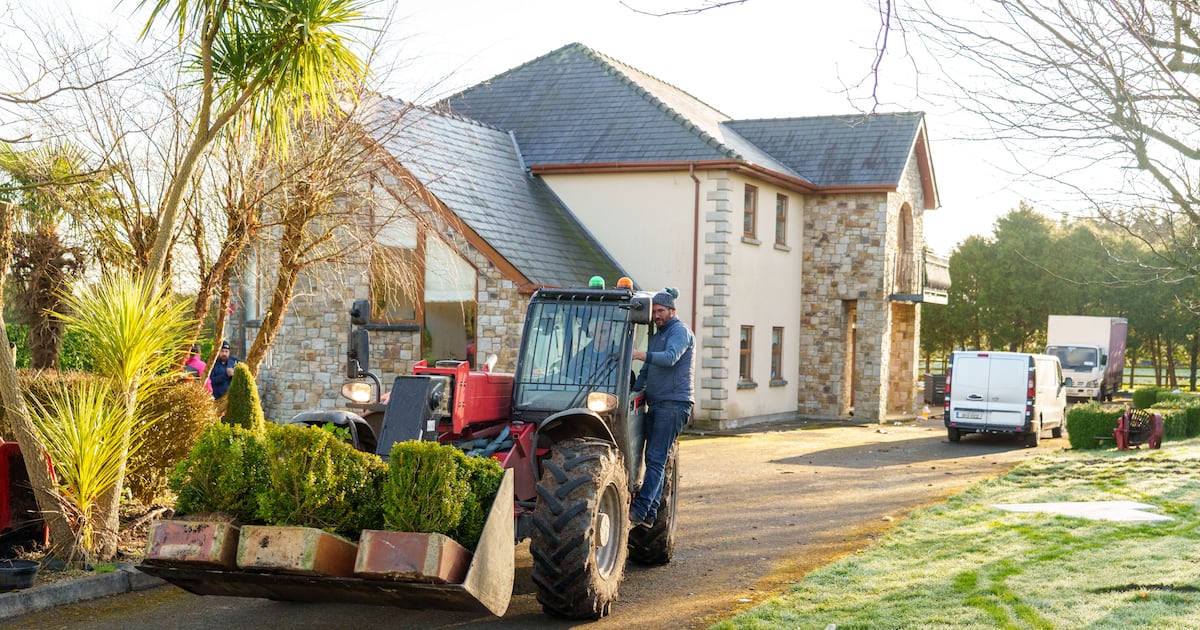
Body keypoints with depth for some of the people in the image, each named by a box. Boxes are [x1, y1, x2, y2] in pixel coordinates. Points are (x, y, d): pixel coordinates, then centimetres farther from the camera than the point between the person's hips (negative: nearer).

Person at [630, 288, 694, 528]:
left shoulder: (679, 331, -5)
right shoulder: (656, 336, 24)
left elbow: (670, 357, -25)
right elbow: (646, 371, 31)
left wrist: (643, 355, -38)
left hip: (673, 403, -9)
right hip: (655, 403, 9)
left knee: (656, 459, -13)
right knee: (652, 458, 5)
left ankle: (640, 509, -17)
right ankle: (649, 514, 6)